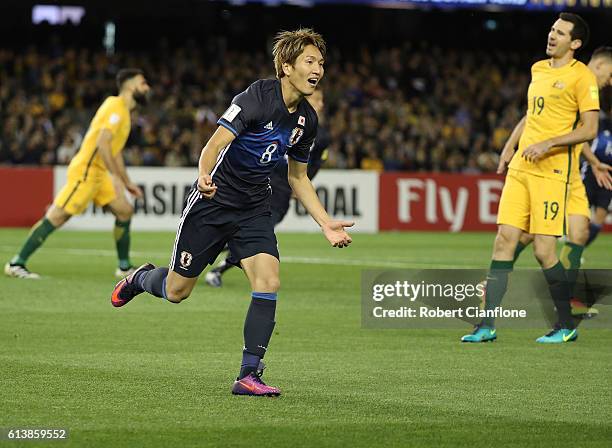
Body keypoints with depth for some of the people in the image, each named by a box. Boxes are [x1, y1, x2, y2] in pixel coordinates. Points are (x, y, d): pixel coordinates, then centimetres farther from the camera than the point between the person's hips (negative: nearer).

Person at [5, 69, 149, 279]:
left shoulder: (123, 111, 18)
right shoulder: (116, 107, -13)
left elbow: (115, 150, 27)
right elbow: (102, 143, -24)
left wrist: (127, 182, 27)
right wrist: (116, 177, -25)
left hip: (98, 174, 10)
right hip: (85, 170, -10)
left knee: (125, 211, 6)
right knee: (56, 217, -11)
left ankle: (124, 267, 14)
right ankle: (16, 264, -8)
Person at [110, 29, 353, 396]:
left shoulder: (306, 119, 3)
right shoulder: (258, 96, -19)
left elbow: (298, 177, 16)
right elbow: (215, 144, -27)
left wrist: (326, 224, 8)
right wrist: (205, 176, -48)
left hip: (255, 208, 5)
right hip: (213, 201, -5)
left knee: (269, 282, -17)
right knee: (176, 291, 5)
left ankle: (249, 375, -11)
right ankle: (140, 279, 41)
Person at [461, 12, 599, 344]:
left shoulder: (582, 77, -6)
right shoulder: (538, 69, 16)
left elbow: (589, 130, -11)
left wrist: (547, 144, -19)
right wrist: (510, 147, 22)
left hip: (551, 170, -7)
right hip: (520, 167, 7)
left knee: (544, 251, -9)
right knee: (504, 240, 0)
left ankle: (567, 325, 8)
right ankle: (488, 325, 1)